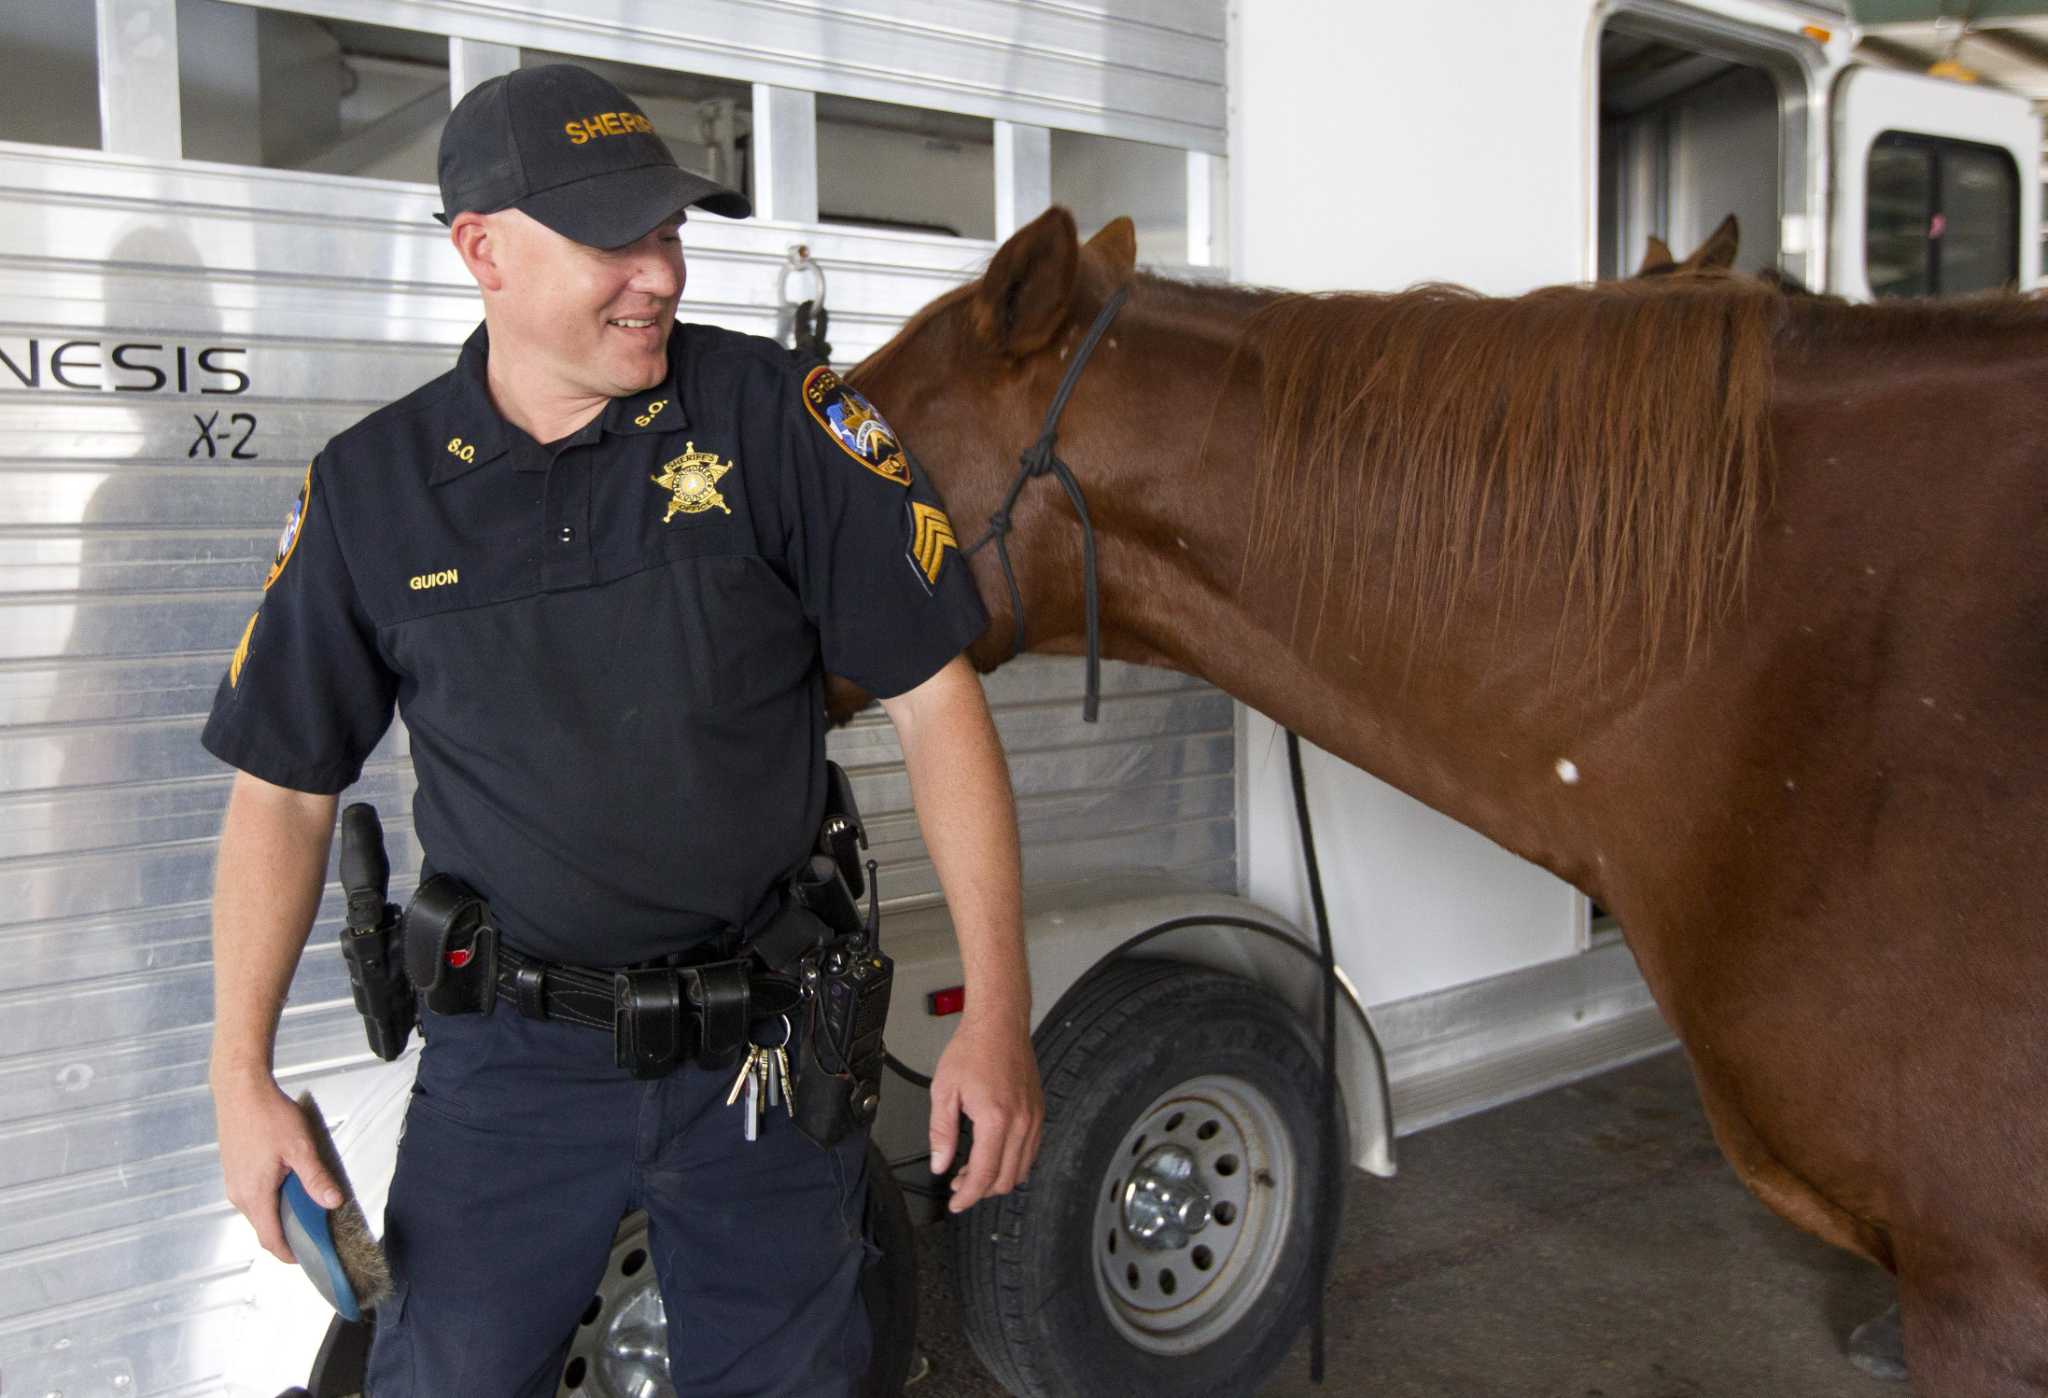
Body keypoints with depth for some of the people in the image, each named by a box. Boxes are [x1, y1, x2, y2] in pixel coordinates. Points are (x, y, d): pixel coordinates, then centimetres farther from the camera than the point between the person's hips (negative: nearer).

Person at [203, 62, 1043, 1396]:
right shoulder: (369, 486, -4)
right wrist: (243, 1077, 0)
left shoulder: (777, 414, -10)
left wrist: (999, 1014, -13)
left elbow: (934, 697, -10)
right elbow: (286, 789, 4)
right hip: (510, 1049, 1)